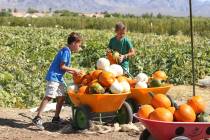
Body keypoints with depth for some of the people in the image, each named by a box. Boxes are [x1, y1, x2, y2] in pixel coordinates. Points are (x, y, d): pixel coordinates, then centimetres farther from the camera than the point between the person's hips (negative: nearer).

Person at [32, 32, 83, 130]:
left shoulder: (67, 51, 16)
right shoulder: (66, 51, -13)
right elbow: (62, 66, -17)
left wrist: (74, 73, 10)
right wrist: (75, 70, -8)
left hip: (59, 78, 10)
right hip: (53, 77, -10)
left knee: (61, 98, 12)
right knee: (48, 97, -15)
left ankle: (56, 118, 22)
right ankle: (37, 118, -17)